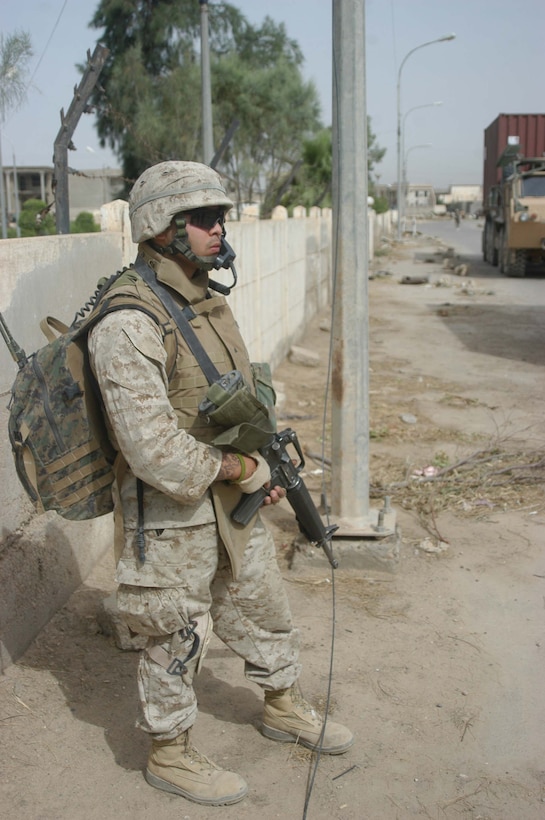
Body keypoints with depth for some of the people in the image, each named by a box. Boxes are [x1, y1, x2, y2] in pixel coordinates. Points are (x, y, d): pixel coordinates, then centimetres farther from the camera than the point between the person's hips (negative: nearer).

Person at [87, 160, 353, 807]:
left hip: (233, 504, 9)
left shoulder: (210, 303, 6)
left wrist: (265, 466, 10)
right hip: (170, 516, -9)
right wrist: (239, 468, -18)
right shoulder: (129, 325, -25)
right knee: (177, 639, 9)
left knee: (264, 609, 23)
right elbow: (153, 449, -29)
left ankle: (284, 710, 46)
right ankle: (169, 754, 33)